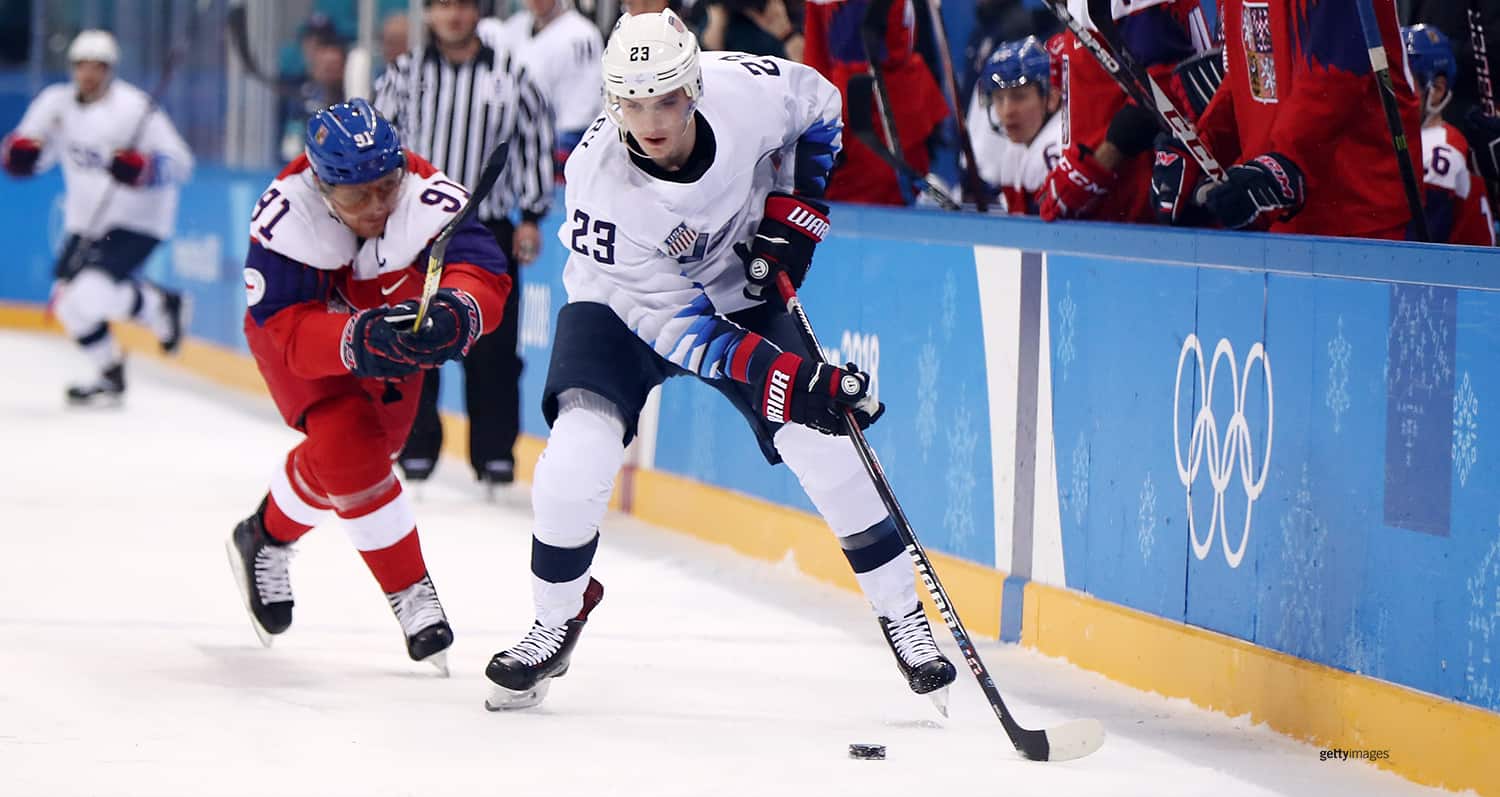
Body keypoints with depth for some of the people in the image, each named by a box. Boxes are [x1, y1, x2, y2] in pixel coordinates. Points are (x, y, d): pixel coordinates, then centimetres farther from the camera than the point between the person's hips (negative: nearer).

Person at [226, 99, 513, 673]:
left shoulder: (429, 199, -37)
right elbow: (289, 330, -41)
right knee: (346, 442, -21)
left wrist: (453, 313, -70)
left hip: (392, 315, 3)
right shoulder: (285, 215, -39)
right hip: (296, 319, -3)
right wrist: (360, 340, -60)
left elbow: (483, 276, -47)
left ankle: (265, 539, 43)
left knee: (343, 457, 12)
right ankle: (410, 595, -8)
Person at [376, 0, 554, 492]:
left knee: (492, 348, -3)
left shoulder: (509, 73, 1)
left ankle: (495, 453, 6)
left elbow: (536, 139, 7)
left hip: (489, 230, 0)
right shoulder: (407, 74, 2)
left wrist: (531, 216, 4)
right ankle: (416, 450, 11)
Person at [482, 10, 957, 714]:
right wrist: (783, 377, -38)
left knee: (822, 442, -9)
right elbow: (672, 323, -29)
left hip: (740, 289, 2)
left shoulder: (746, 89, -28)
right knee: (579, 452, -22)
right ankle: (556, 620, 2)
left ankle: (901, 612, 9)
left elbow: (819, 108, -1)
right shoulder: (597, 182, -34)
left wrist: (793, 210, -13)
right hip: (627, 307, -2)